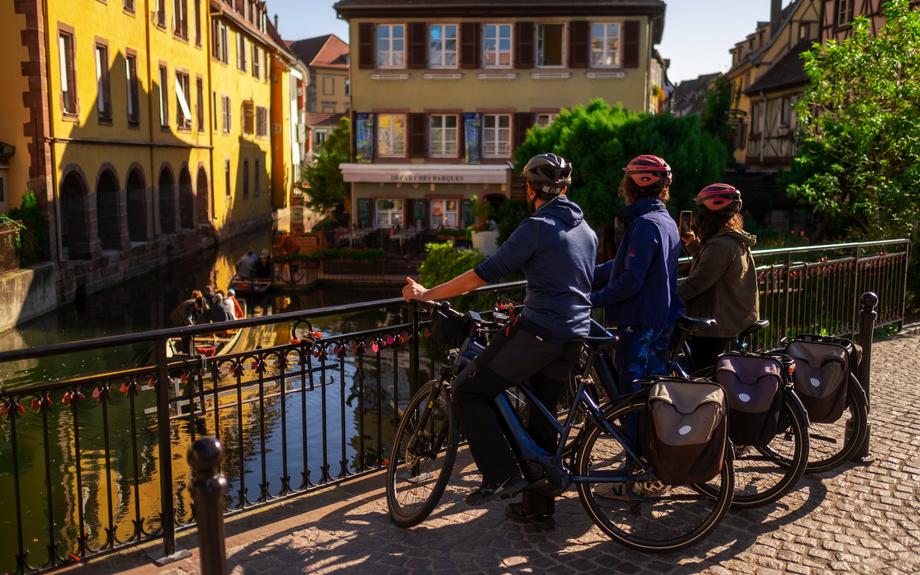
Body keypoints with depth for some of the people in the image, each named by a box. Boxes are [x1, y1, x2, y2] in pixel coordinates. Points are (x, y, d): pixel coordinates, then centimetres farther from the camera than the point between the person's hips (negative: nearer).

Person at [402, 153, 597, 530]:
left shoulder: (537, 227, -11)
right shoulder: (586, 230, 15)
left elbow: (486, 273, -14)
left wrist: (426, 294, -8)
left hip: (538, 332, -8)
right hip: (574, 337, 9)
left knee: (468, 392, 1)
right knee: (542, 415, 17)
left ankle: (502, 476, -5)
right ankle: (538, 508, 23)